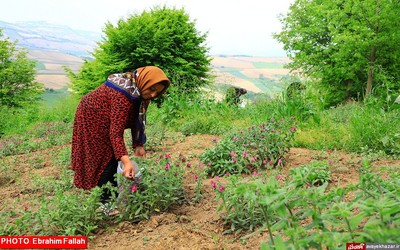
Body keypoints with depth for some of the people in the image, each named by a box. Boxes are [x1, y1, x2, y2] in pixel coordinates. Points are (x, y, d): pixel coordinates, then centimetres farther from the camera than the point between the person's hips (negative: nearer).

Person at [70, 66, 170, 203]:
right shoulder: (123, 95, -38)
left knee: (113, 156, 11)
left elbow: (137, 119, -5)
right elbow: (116, 131, -43)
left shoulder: (139, 90, -11)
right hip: (92, 119, -9)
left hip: (105, 120, 9)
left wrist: (138, 145, -13)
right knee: (106, 159, -7)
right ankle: (106, 203, 3)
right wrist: (126, 162, -50)